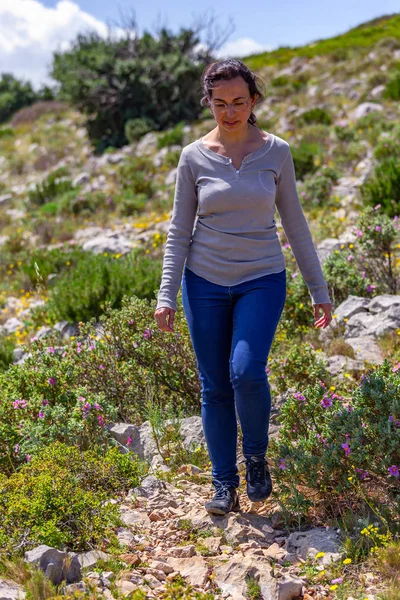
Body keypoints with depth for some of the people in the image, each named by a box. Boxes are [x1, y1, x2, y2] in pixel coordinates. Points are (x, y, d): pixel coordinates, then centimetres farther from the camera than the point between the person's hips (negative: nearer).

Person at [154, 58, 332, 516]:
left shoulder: (276, 152, -1)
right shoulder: (193, 157, -1)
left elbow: (295, 224, 5)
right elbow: (179, 231, 2)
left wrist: (318, 289, 5)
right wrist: (166, 296, -4)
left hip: (262, 280, -1)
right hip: (205, 282, 1)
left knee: (246, 372, -20)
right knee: (215, 387, 3)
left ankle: (256, 456, 7)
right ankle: (224, 484, 18)